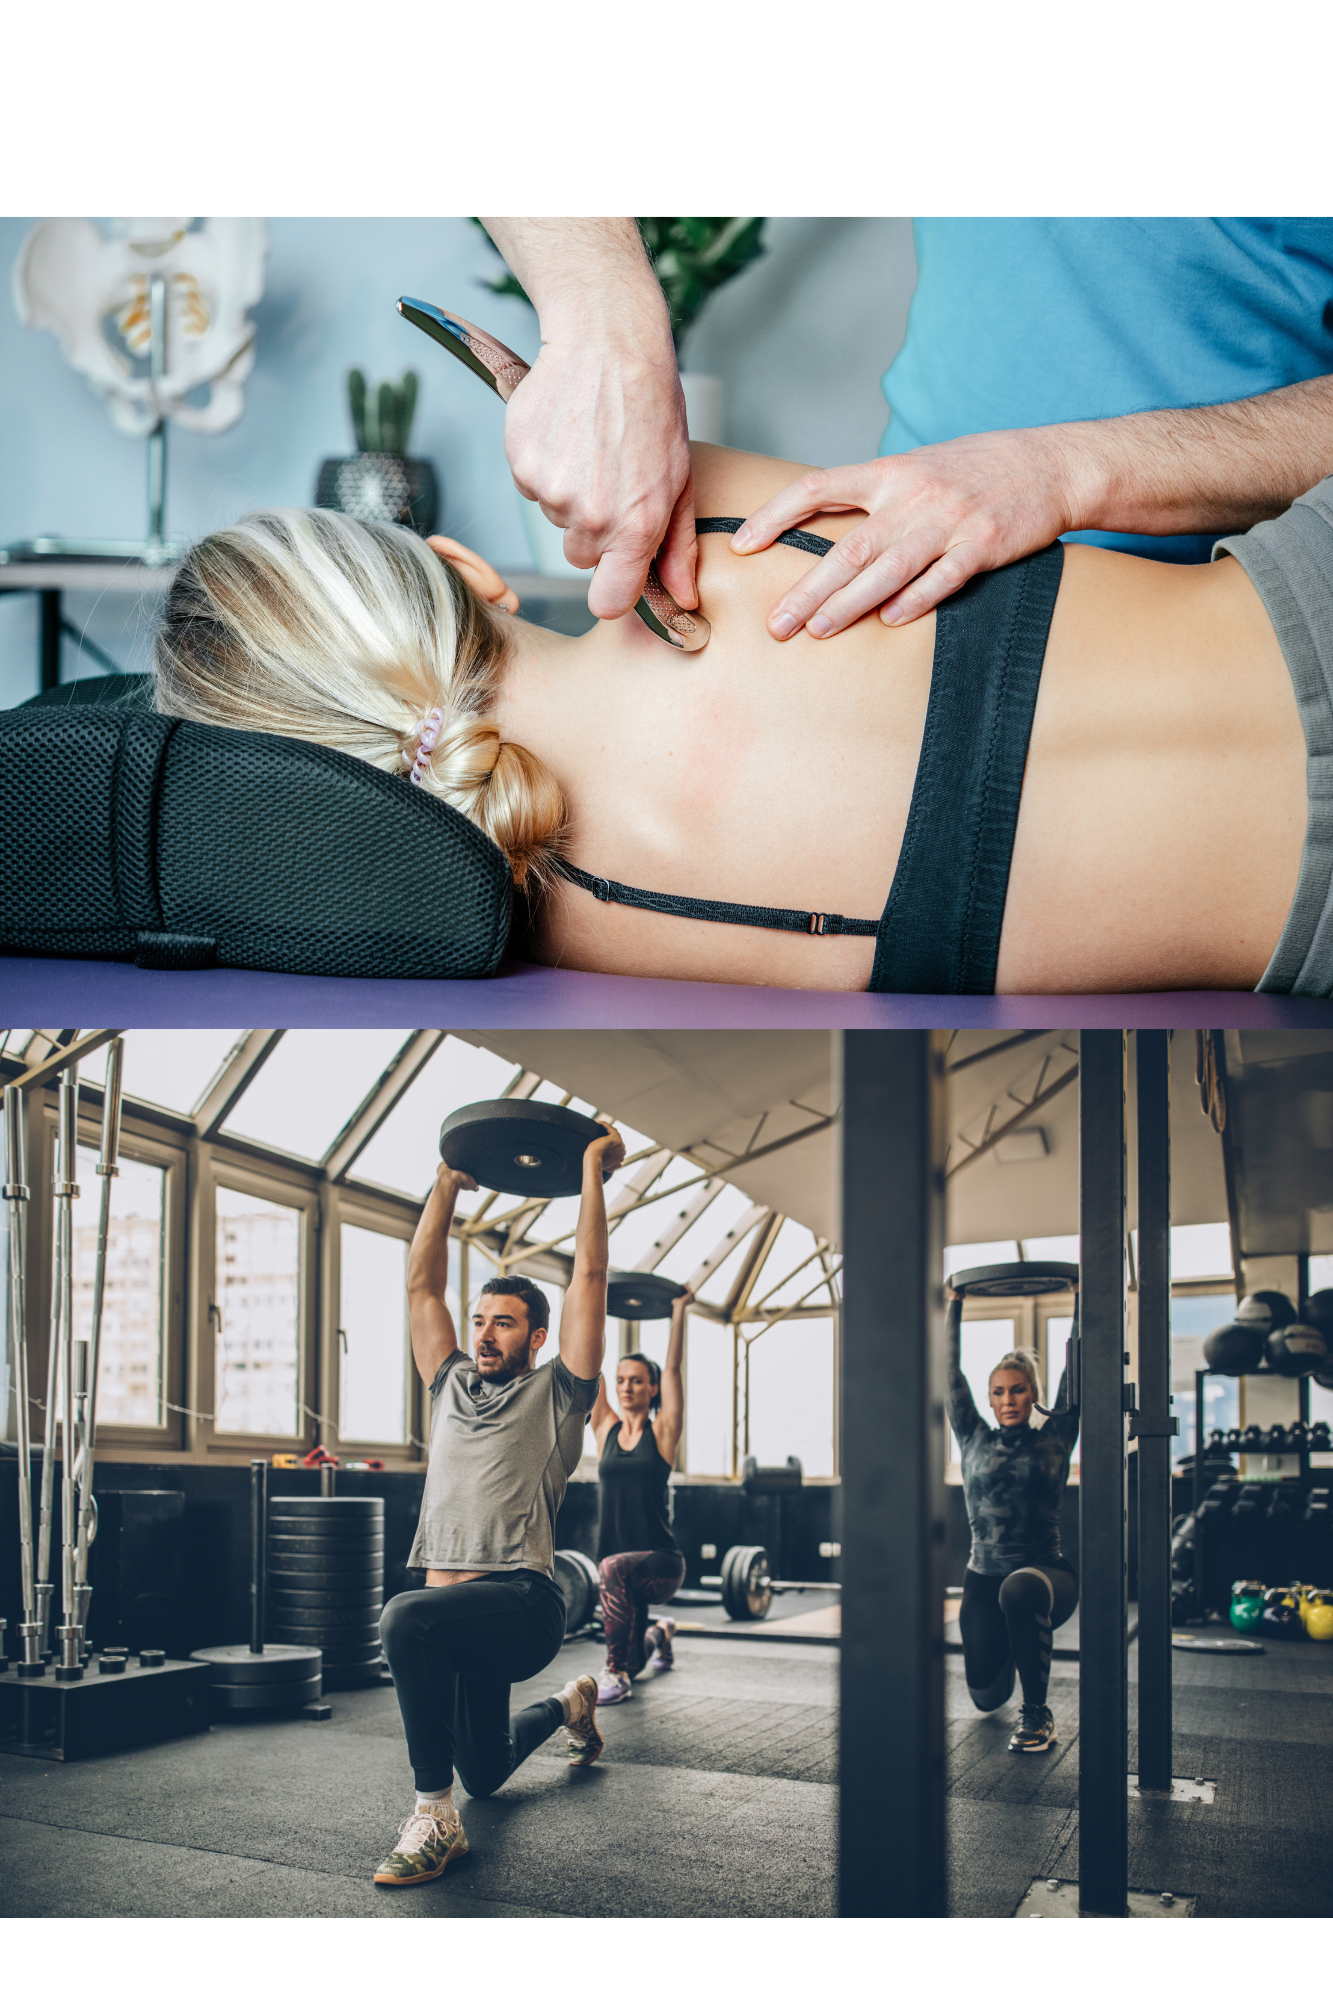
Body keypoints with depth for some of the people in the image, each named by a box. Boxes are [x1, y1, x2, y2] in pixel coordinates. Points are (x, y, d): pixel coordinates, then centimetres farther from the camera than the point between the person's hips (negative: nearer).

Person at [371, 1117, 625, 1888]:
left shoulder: (554, 1394, 2)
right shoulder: (453, 1384, 18)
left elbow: (590, 1275, -3)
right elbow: (422, 1285, 18)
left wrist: (594, 1170, 0)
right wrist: (446, 1187, 19)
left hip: (523, 1604, -7)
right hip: (460, 1609, 7)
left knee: (409, 1619, -38)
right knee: (484, 1772, 21)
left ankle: (436, 1820, -28)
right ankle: (567, 1707, 54)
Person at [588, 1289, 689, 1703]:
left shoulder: (662, 1432, -2)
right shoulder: (606, 1430, 7)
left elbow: (672, 1367, -6)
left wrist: (679, 1311, -1)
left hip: (661, 1564, -5)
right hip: (623, 1573, 5)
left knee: (615, 1568, -38)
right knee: (634, 1661, 17)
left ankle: (617, 1672, -26)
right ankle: (659, 1634, 54)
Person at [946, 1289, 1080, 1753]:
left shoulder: (1053, 1441, 0)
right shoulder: (974, 1440, 5)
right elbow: (951, 1373, 5)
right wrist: (954, 1306, 7)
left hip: (1045, 1572, -3)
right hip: (983, 1579, 3)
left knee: (1021, 1592, -39)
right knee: (986, 1695, 0)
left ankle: (1037, 1713, -21)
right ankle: (1005, 1658, 41)